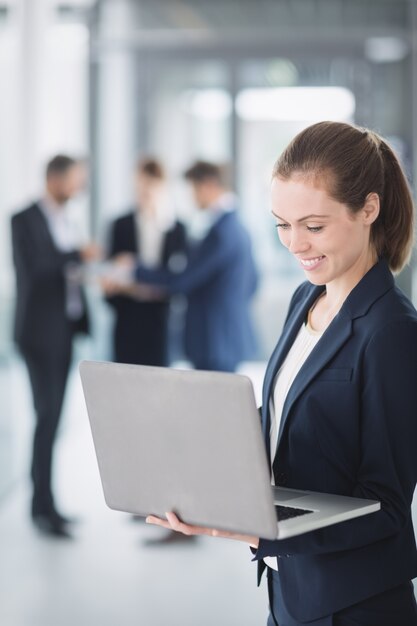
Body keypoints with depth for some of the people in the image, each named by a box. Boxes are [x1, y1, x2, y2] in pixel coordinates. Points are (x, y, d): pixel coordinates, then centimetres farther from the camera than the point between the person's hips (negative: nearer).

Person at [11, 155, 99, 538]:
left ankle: (43, 504, 10)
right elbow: (32, 269, -19)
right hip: (40, 331, -7)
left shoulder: (64, 220, 16)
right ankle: (44, 506, -8)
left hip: (64, 329, 7)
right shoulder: (25, 220, -8)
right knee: (48, 416, -11)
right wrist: (78, 256, -19)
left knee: (53, 418, 6)